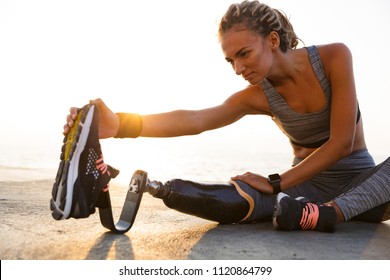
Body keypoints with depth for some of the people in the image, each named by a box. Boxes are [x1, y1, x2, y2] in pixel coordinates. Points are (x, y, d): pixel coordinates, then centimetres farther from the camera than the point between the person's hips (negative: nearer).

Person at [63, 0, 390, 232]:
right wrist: (120, 123, -42)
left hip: (362, 180, 1)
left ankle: (329, 213, -41)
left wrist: (275, 184, -18)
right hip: (308, 184, 0)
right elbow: (195, 120, -27)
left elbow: (341, 142, -17)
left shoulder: (334, 57, -14)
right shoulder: (255, 96, -9)